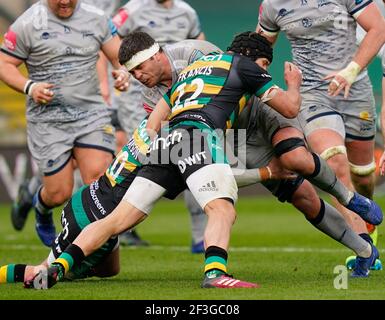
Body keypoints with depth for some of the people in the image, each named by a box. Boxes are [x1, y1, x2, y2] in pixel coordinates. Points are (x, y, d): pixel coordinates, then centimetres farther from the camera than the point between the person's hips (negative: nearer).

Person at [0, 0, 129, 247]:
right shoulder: (27, 24, -4)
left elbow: (120, 57, 11)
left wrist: (123, 73, -11)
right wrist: (29, 87, -17)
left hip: (92, 114, 2)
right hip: (48, 121, -2)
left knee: (98, 178, -17)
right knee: (59, 193, -3)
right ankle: (41, 208, 34)